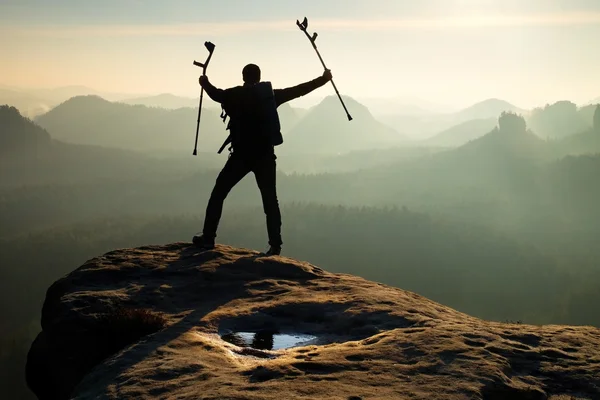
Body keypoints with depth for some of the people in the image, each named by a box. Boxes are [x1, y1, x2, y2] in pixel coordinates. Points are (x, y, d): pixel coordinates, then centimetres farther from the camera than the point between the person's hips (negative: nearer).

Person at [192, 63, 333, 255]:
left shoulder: (234, 95, -1)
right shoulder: (270, 94, 2)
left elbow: (216, 94, 20)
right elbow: (298, 90, 10)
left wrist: (205, 83, 42)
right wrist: (323, 79, 21)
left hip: (241, 155, -1)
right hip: (265, 156, 1)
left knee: (218, 194, 11)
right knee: (270, 200, 7)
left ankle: (208, 238, 7)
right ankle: (275, 244, 0)